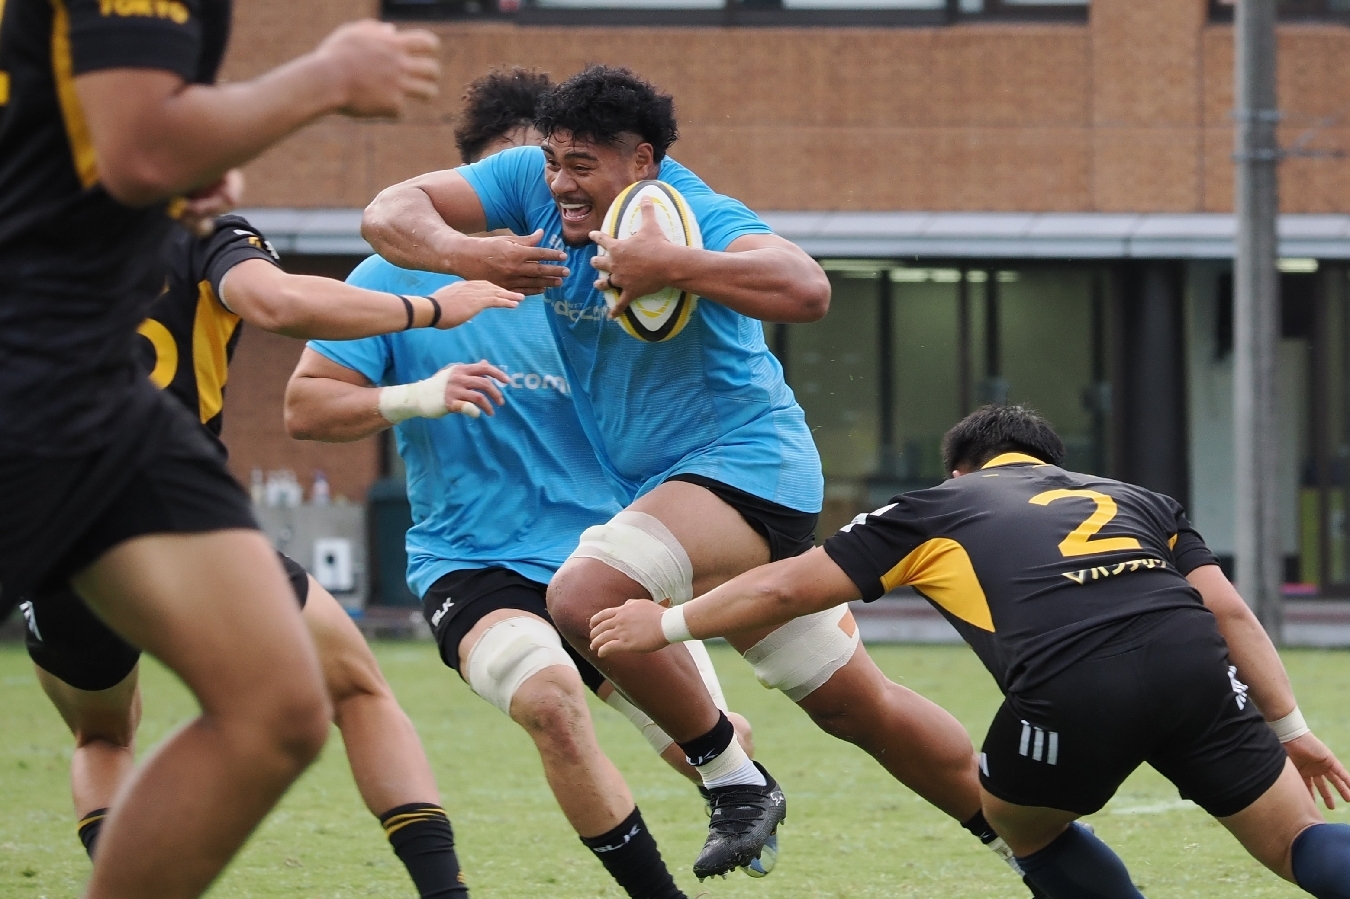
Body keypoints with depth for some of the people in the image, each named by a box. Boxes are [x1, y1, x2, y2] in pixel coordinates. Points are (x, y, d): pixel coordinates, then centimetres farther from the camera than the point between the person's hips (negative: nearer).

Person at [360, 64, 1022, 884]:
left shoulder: (695, 213, -20)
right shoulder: (535, 182, -2)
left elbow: (807, 291, -37)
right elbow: (391, 214, -6)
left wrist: (669, 267, -44)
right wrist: (470, 255, -26)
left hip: (745, 462, -8)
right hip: (653, 482, 8)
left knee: (587, 594, -30)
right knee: (856, 705, 13)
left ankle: (736, 781, -15)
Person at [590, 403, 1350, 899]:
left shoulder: (940, 506, 28)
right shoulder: (1134, 499, 35)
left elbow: (784, 589, 28)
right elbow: (1230, 610, 22)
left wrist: (667, 625, 41)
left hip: (1074, 689, -2)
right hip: (1191, 657, 2)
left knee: (1022, 822, 28)